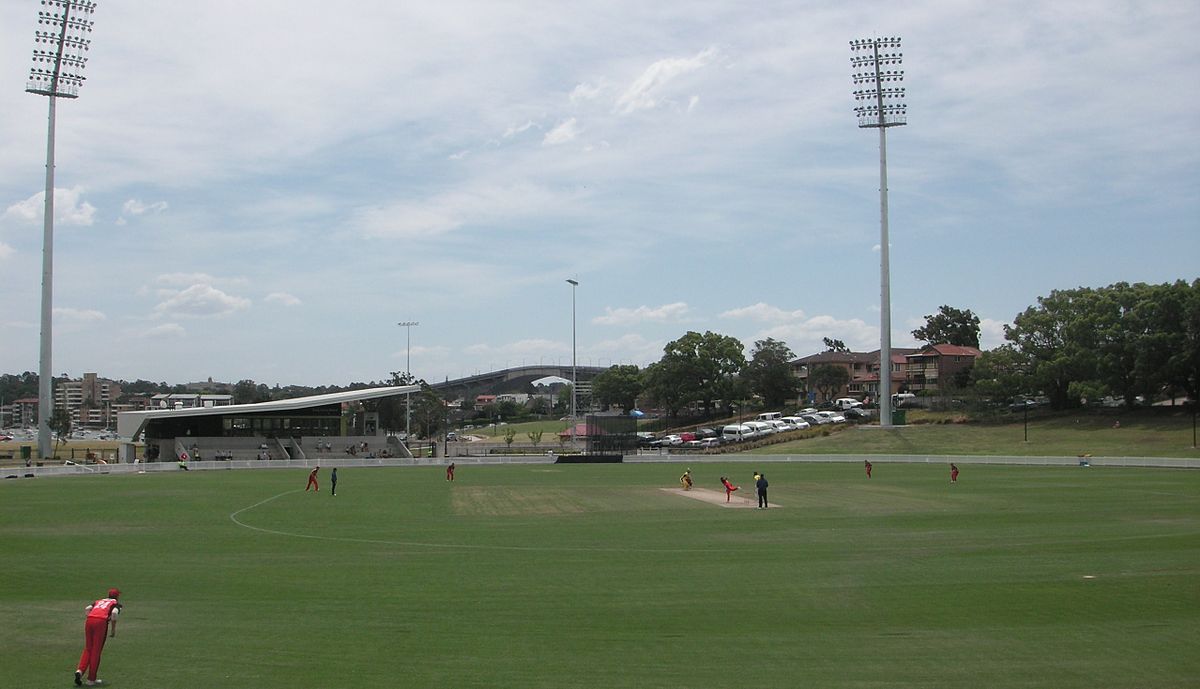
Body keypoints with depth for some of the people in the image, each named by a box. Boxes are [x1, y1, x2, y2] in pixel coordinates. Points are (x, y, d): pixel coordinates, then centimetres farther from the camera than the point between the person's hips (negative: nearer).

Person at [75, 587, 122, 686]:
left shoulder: (99, 601, 32)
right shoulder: (116, 604, 17)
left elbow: (87, 609, 17)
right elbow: (114, 613, -5)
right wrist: (113, 629, 1)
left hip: (89, 620, 4)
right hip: (101, 622, -4)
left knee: (87, 649, 15)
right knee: (96, 651, 3)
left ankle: (79, 670, -7)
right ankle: (91, 679, 7)